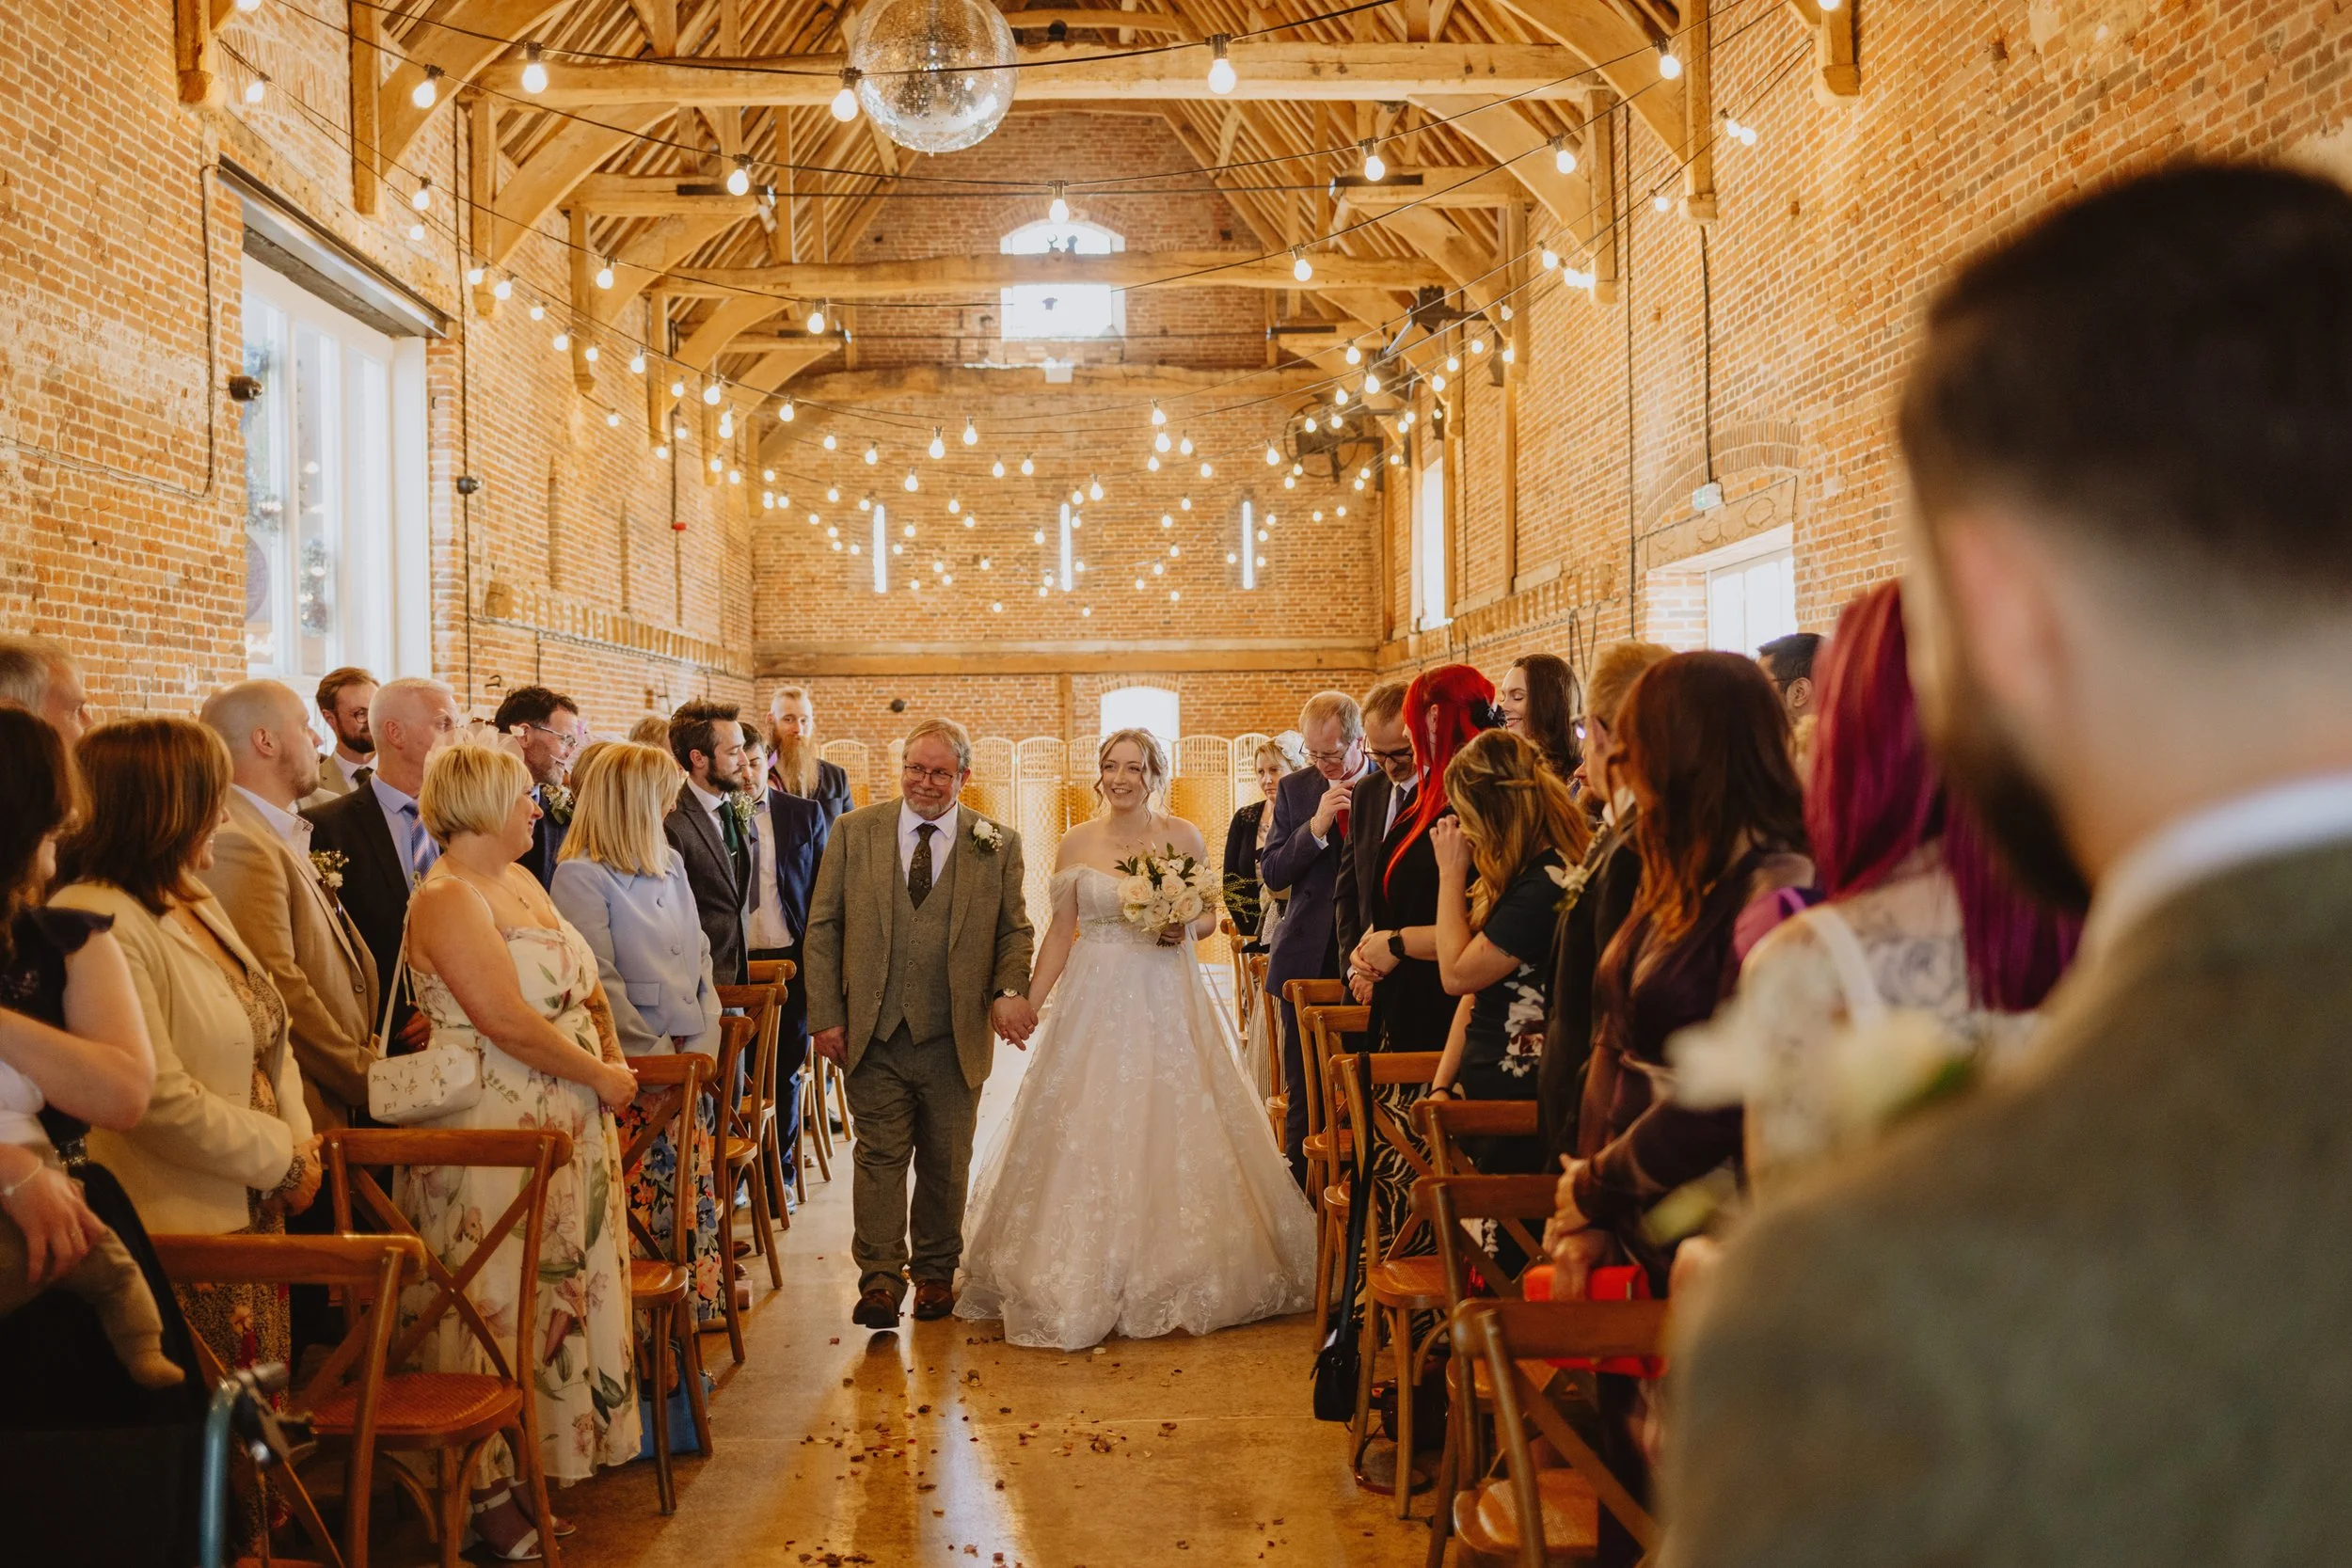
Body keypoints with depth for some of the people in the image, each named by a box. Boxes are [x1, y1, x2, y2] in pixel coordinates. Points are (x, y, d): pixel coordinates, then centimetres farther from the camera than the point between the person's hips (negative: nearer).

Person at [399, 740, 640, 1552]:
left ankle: (554, 1449, 27)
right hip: (495, 1134, -8)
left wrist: (614, 1060, 0)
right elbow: (510, 1022, -22)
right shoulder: (447, 898, -16)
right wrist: (601, 1077, -13)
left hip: (567, 1126, 9)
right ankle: (490, 1490, 10)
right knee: (501, 1305, 0)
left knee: (563, 1289, 14)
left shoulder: (520, 880, 12)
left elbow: (583, 981, 15)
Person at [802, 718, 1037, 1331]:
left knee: (946, 1162, 11)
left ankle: (936, 1272, 28)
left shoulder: (997, 844, 2)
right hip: (873, 1034, 0)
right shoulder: (854, 832, 3)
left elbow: (1015, 931, 7)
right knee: (880, 1155, 1)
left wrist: (1009, 992, -11)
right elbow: (822, 929, 4)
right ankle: (881, 1280, 10)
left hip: (955, 1037, 1)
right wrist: (826, 1016, -3)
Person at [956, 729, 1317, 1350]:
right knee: (1087, 1131, 1)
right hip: (1094, 1002, 1)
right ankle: (1085, 1279, 13)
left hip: (1166, 1001, -1)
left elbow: (1209, 913, 9)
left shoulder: (1183, 836, 1)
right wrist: (1029, 1002, 1)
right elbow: (1061, 931, 7)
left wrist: (1186, 927, -13)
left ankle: (1173, 1272, 14)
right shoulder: (1078, 843, 5)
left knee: (1170, 1127, -1)